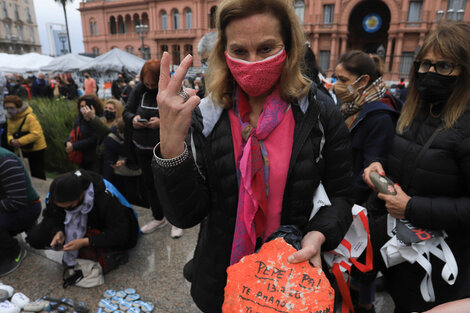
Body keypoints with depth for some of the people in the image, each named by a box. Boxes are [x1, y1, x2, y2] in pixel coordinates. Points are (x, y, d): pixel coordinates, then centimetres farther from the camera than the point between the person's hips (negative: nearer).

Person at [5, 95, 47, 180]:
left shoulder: (29, 117, -21)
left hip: (37, 150, -7)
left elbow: (36, 134, -29)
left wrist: (19, 141, -31)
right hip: (23, 150, 7)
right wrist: (11, 140, -16)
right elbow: (10, 133, 8)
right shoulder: (10, 119, 4)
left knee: (38, 175, 2)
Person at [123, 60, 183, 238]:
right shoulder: (139, 90, 2)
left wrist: (163, 122, -27)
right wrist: (133, 119, -13)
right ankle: (158, 218, 39)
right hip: (143, 149, 5)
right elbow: (126, 112, 9)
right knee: (149, 184, 17)